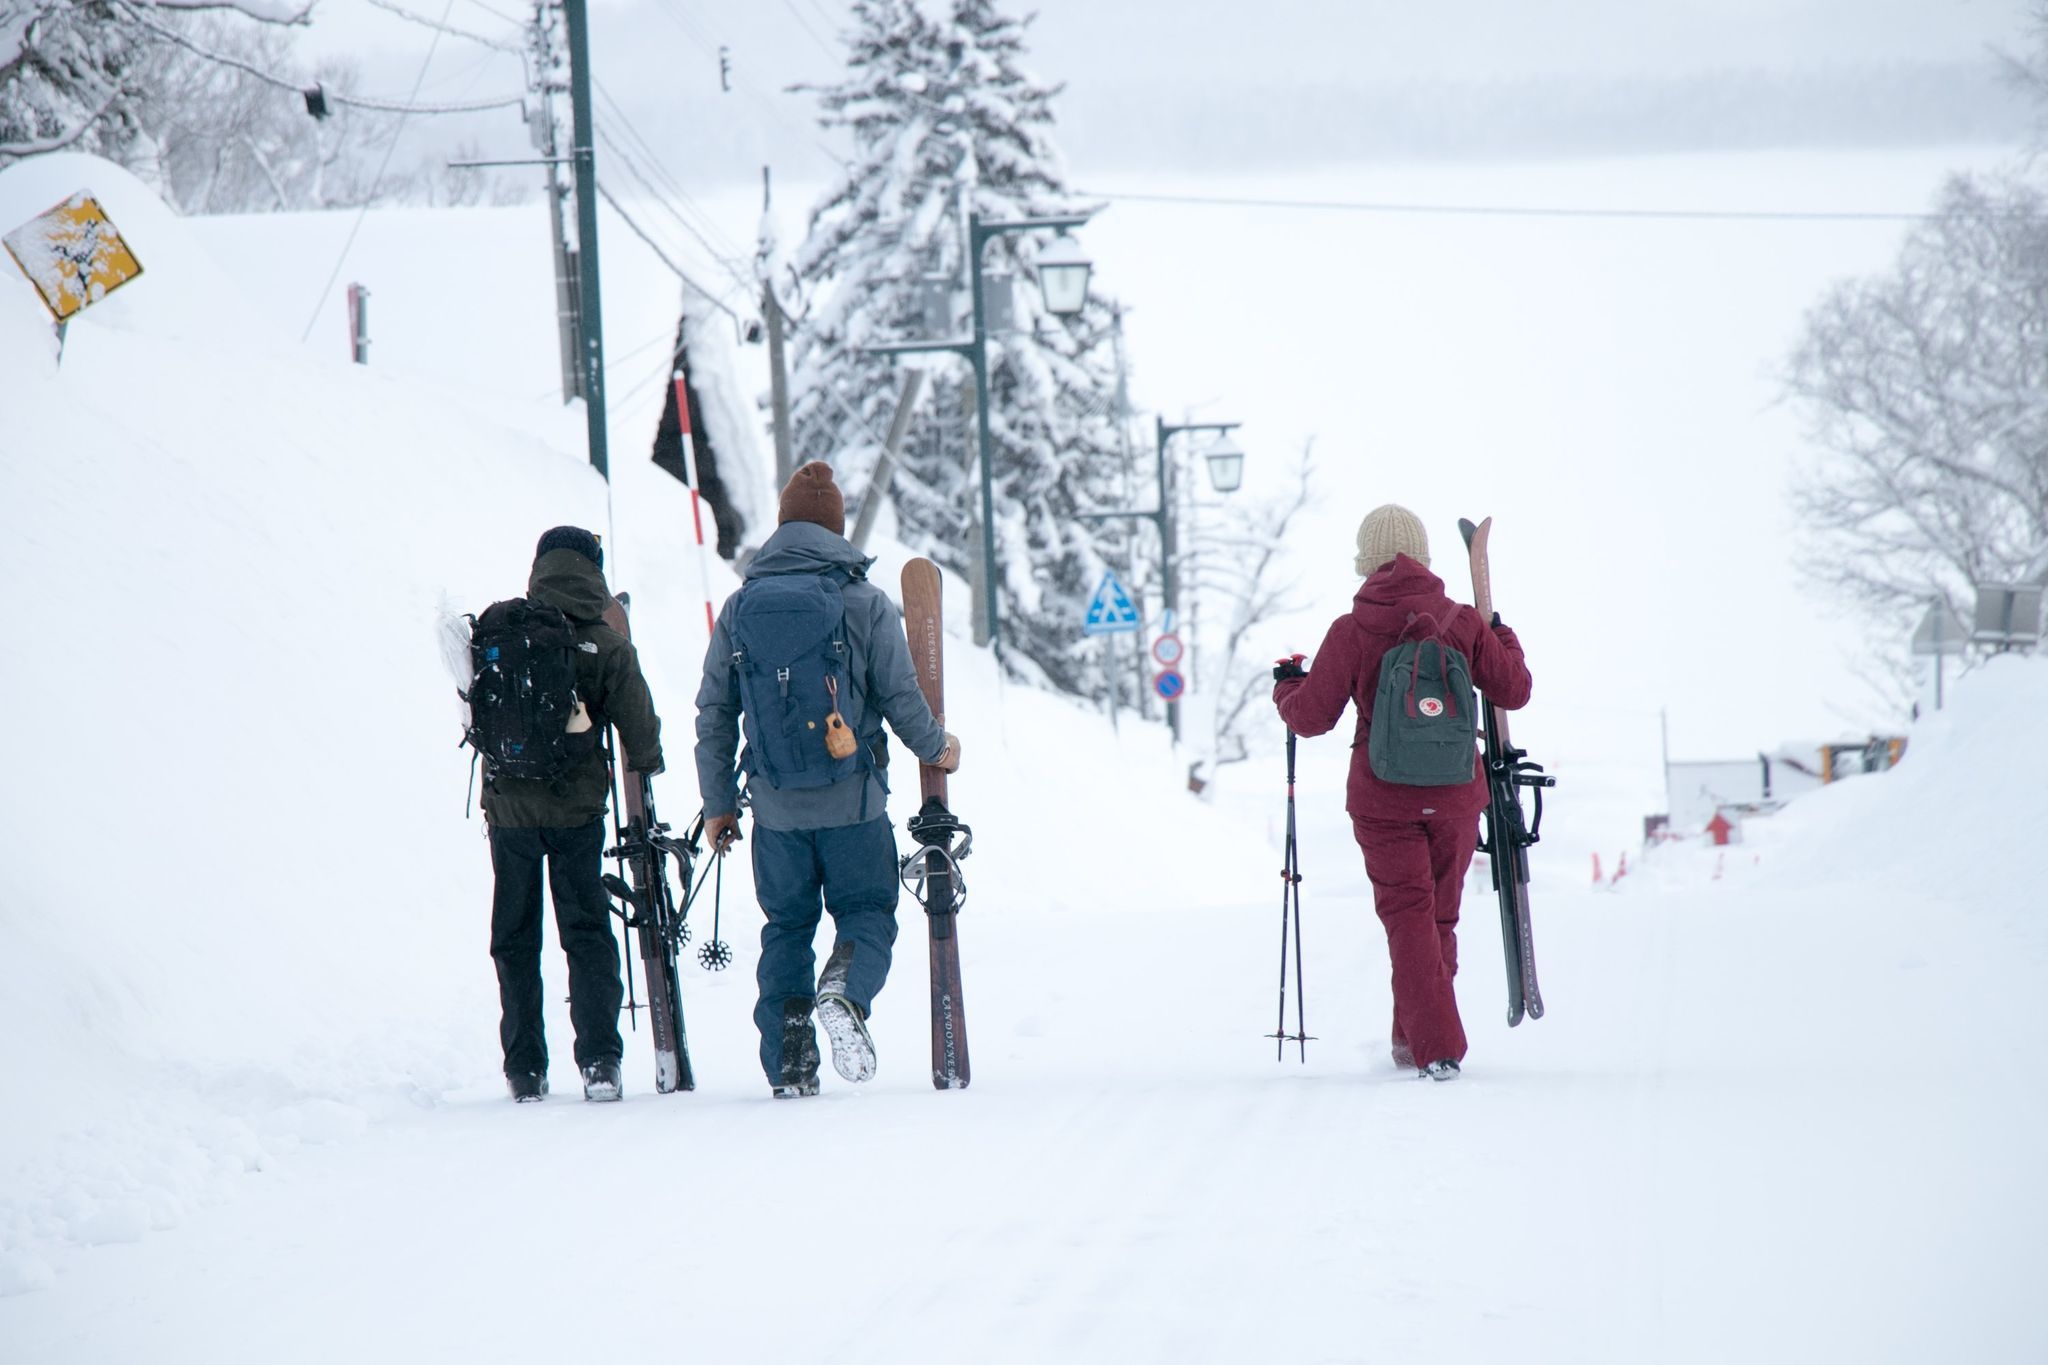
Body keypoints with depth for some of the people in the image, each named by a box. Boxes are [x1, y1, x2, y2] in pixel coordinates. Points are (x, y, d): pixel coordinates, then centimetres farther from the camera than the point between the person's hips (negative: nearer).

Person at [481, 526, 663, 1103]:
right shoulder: (608, 648, -7)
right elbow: (640, 731, -4)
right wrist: (645, 776, 15)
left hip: (508, 810, 1)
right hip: (577, 809, -1)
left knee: (515, 940, 11)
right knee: (588, 934, 7)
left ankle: (525, 1069, 10)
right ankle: (598, 1060, -4)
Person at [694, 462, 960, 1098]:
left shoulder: (738, 609, 4)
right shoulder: (867, 603, -5)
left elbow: (714, 715, 7)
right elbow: (901, 698, -3)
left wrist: (718, 802, 15)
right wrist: (937, 748, 17)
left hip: (775, 807, 2)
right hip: (853, 802, -2)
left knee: (786, 926, 13)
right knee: (867, 913, 8)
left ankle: (787, 1063, 4)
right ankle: (845, 991, -25)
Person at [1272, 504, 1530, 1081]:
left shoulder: (1351, 632, -10)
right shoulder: (1463, 624, -4)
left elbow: (1312, 717, -6)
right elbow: (1514, 691, 5)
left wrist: (1287, 686, 16)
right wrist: (1502, 638, 23)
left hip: (1383, 797, -2)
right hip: (1455, 794, 2)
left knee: (1408, 916, 0)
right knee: (1440, 915, 17)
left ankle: (1436, 1047, -12)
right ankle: (1412, 1039, 26)